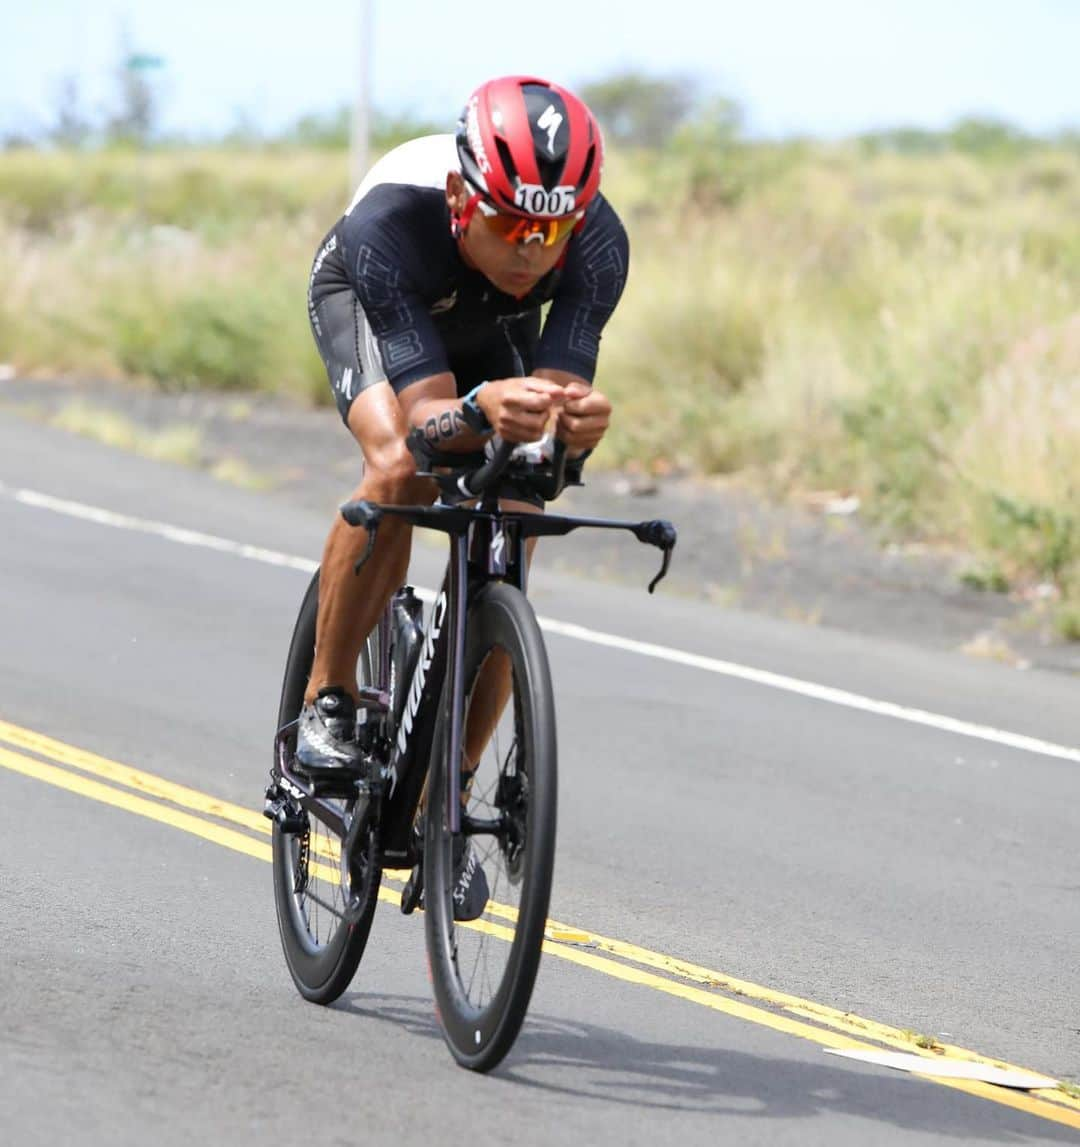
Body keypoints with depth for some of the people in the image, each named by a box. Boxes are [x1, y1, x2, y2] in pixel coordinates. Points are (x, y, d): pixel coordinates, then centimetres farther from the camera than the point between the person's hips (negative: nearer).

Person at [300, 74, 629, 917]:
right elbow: (427, 418, -48)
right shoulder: (390, 224, -44)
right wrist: (482, 409, -70)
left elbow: (553, 411, -41)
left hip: (493, 328, 2)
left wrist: (578, 419, -65)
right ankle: (327, 700, -12)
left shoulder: (596, 244, -38)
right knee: (401, 470, -32)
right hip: (367, 304, -2)